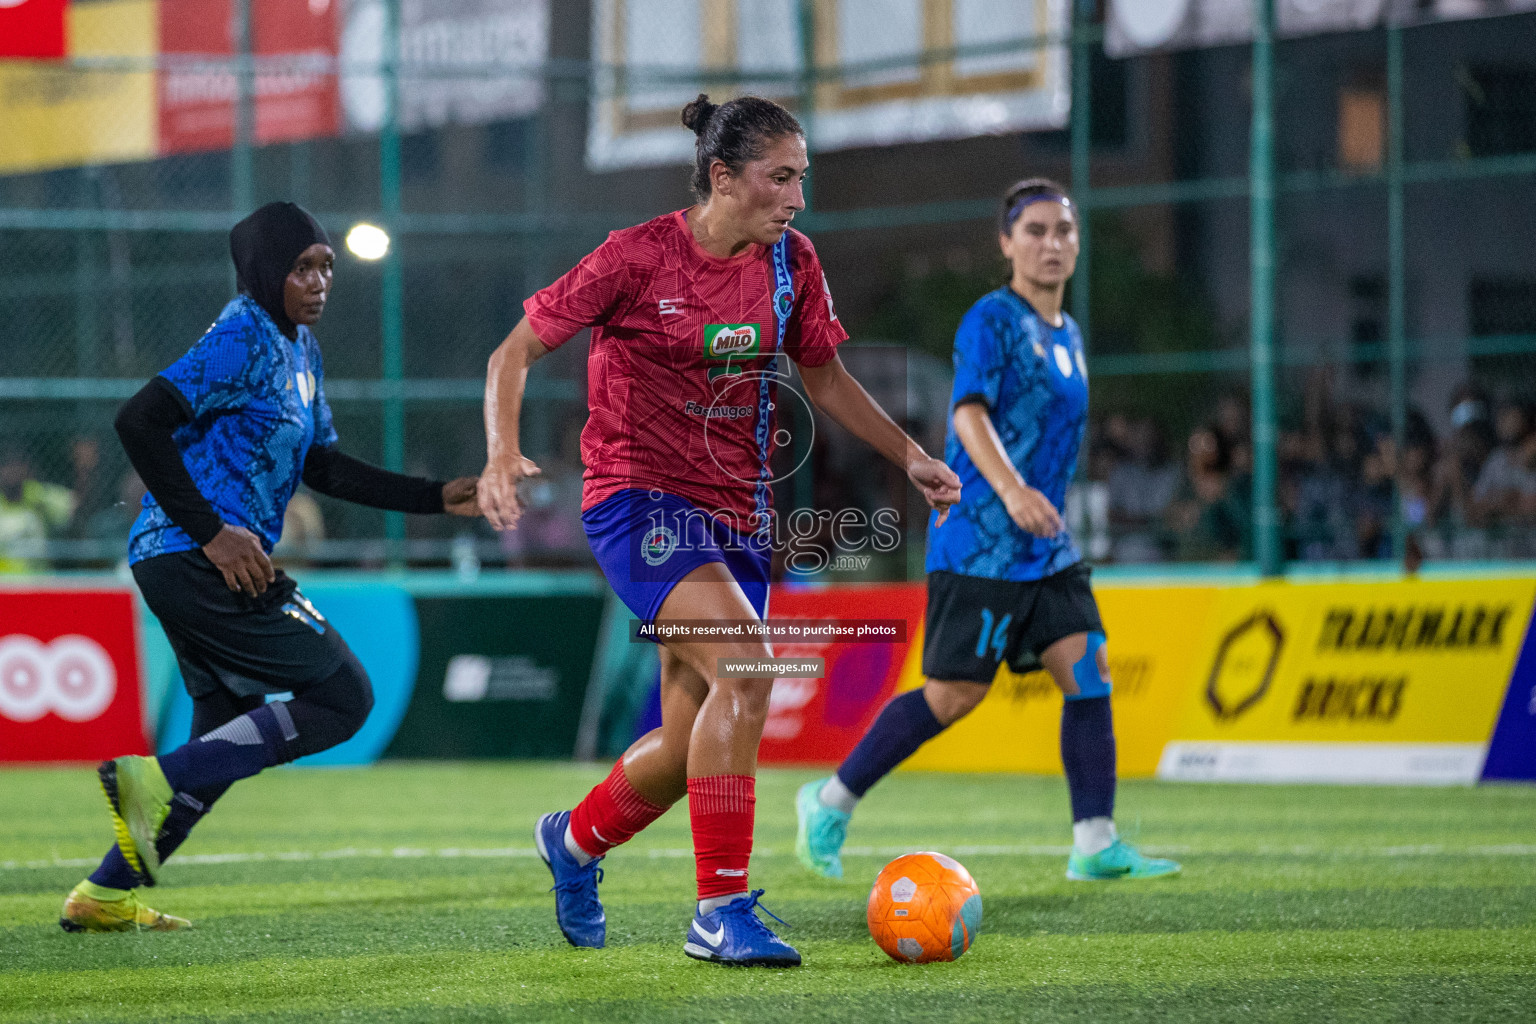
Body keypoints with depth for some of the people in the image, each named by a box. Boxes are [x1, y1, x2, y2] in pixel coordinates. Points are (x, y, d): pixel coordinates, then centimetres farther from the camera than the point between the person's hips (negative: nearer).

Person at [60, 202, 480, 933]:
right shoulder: (242, 340, -13)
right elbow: (139, 421, -21)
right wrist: (212, 532, -22)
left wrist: (435, 498, 18)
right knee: (342, 697, -9)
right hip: (197, 562, -10)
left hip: (191, 563, 10)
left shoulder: (298, 347, 18)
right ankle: (158, 783, -14)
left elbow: (321, 466, 25)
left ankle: (106, 895, 20)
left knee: (228, 741, 18)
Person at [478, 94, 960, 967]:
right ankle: (722, 911, -22)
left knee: (691, 746, 7)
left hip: (738, 516, 6)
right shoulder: (639, 258, -12)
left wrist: (909, 455, 8)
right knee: (745, 667, -27)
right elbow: (515, 352, -7)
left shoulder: (790, 262, 3)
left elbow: (825, 377, 18)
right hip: (640, 502, -6)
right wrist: (503, 454, -22)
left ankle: (576, 839, 39)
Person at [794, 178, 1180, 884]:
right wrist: (1011, 490, -36)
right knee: (955, 693, -7)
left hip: (1046, 547, 8)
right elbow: (969, 413, -22)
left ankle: (1094, 845, -3)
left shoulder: (1067, 336, 17)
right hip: (978, 542, -8)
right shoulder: (992, 320, -9)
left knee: (1088, 672, -4)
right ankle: (831, 801, 8)